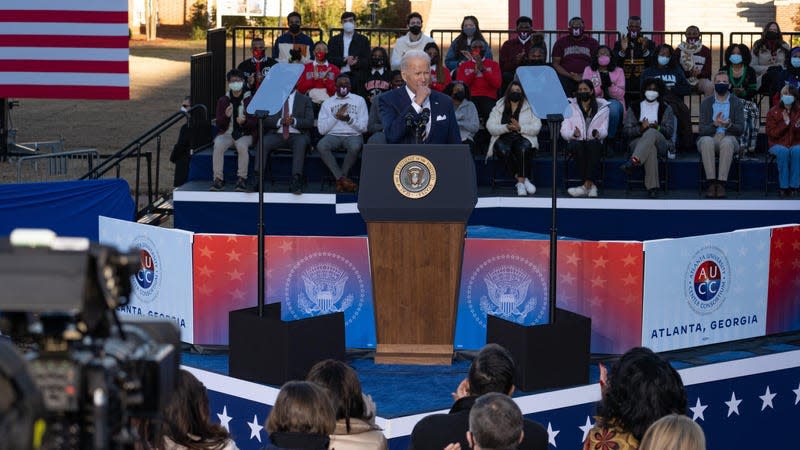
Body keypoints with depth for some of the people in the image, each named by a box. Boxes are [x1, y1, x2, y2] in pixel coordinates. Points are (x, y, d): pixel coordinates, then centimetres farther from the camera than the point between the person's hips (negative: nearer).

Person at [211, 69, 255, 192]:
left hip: (245, 134, -2)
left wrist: (245, 122, -22)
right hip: (227, 133, 2)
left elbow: (255, 123, 0)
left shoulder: (250, 100, 4)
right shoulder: (223, 100, 9)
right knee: (218, 145, -32)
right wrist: (226, 116, -17)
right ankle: (218, 179, -28)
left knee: (242, 145, -37)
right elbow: (219, 124, 5)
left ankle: (242, 179, -28)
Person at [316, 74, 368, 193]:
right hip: (333, 135, 1)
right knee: (321, 146, -33)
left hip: (353, 135, -1)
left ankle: (340, 179, -18)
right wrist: (336, 116, -3)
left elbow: (364, 127, 5)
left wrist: (349, 119, -9)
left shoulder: (359, 100, 13)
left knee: (355, 147, -37)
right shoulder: (328, 103, 16)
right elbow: (321, 129, 5)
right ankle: (342, 179, -27)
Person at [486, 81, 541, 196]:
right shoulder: (499, 107, 14)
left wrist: (520, 128, -17)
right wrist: (506, 128, -15)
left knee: (523, 149, -37)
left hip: (523, 138, -1)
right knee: (504, 150, -35)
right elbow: (490, 127, 3)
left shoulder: (530, 107, 10)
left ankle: (521, 182, -30)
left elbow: (536, 128, -1)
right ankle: (523, 180, -29)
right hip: (503, 139, 1)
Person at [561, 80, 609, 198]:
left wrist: (598, 133, -20)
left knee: (594, 144, -37)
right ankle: (591, 186, -39)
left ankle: (586, 185, -45)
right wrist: (573, 134, -20)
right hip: (575, 142, 0)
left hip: (594, 142, 0)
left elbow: (604, 130, 4)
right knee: (578, 146, -37)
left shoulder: (602, 107, 12)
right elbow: (564, 131, 3)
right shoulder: (570, 107, 12)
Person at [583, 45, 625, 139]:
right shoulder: (588, 70, 11)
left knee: (613, 106, -37)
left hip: (613, 102, 1)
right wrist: (600, 87, -20)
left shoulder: (618, 71, 10)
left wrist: (610, 85, -20)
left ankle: (610, 137, -22)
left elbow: (620, 94, -2)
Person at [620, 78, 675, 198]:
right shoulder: (634, 107, 15)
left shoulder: (665, 108, 15)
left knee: (652, 132, -38)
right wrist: (641, 129, -15)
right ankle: (652, 187, -51)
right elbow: (626, 131, 5)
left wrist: (657, 128, -18)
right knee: (650, 149, -39)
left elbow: (670, 131, 4)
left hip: (661, 144, 0)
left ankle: (633, 162, -59)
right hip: (638, 142, 0)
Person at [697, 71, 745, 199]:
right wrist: (714, 124, -19)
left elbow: (740, 128, 0)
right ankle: (711, 183, -38)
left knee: (727, 142, -38)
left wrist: (728, 125, -22)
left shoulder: (737, 103, 9)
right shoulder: (706, 103, 10)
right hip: (709, 137, 0)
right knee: (706, 141, -37)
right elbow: (702, 131, 1)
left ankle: (721, 183, -40)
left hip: (729, 137, 0)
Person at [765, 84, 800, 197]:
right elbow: (771, 133, -4)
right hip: (778, 144, -1)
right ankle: (784, 186, -29)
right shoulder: (773, 112, 3)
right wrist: (785, 123, -13)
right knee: (783, 151, -35)